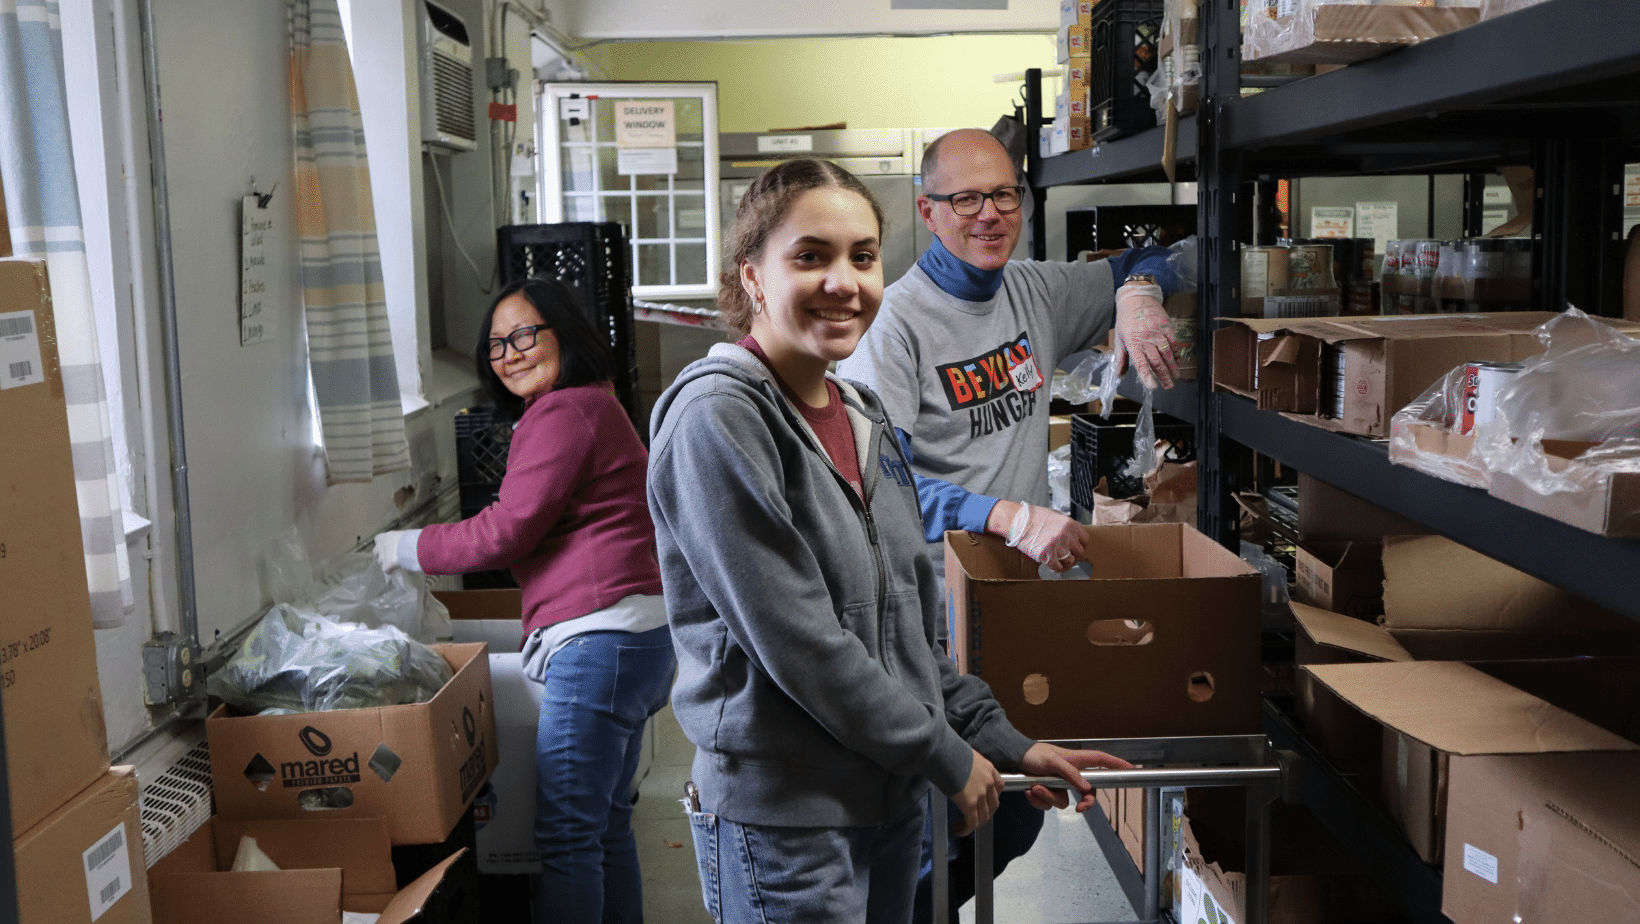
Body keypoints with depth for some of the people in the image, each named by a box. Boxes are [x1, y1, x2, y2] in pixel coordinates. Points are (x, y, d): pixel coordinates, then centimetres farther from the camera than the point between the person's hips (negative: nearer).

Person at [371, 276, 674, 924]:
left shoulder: (562, 413, -11)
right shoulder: (594, 407, 22)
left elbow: (506, 532, -12)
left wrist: (403, 548, 1)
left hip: (597, 638, -11)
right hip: (636, 634, 11)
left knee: (566, 834, -6)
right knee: (607, 823, 18)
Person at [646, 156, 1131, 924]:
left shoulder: (862, 415, 8)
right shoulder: (718, 420, -17)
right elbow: (799, 643, -21)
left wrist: (1003, 743, 8)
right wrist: (949, 758, -12)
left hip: (892, 799, 8)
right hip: (783, 822, -8)